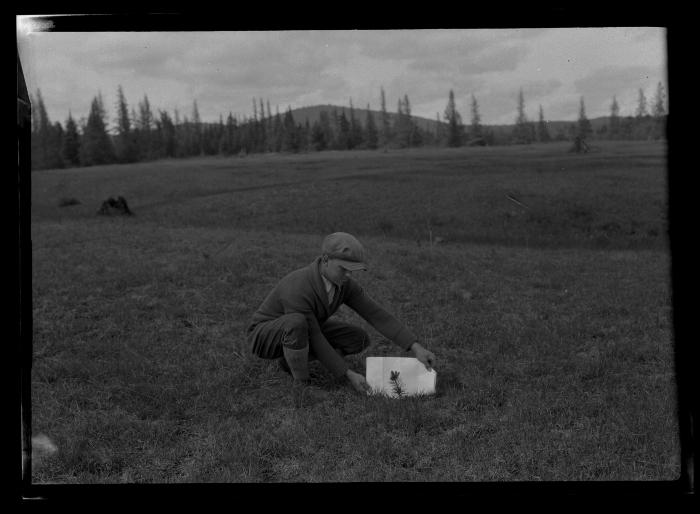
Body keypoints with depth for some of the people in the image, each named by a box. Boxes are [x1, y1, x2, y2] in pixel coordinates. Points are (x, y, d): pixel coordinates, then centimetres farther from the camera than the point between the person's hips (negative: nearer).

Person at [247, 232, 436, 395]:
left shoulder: (344, 283, -16)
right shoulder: (297, 290, -38)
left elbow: (378, 316, -17)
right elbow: (315, 341, -31)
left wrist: (417, 348, -25)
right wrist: (349, 375, -30)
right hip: (266, 335, -7)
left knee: (359, 340, -6)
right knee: (297, 323, -42)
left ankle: (291, 360, 5)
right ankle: (300, 384, -19)